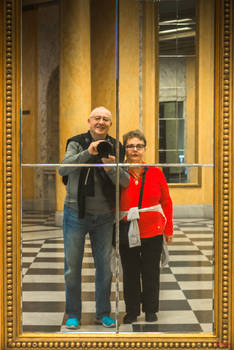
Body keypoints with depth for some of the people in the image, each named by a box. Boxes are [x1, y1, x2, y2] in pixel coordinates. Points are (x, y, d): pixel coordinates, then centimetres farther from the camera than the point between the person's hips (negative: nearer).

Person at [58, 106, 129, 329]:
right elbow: (63, 169, -21)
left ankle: (103, 313, 24)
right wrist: (87, 154, -33)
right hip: (76, 214, -2)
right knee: (72, 267, 6)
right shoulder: (77, 143, -5)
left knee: (104, 267, 10)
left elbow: (126, 182, -4)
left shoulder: (116, 148, 2)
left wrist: (112, 169, -24)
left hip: (104, 216, 2)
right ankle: (73, 315, 19)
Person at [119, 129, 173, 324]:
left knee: (151, 273, 9)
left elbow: (166, 202, 7)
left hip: (153, 233, 1)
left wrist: (168, 229, 7)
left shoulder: (156, 173, -1)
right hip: (127, 233, 0)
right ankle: (131, 311, 26)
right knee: (130, 275, 9)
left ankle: (150, 310, 27)